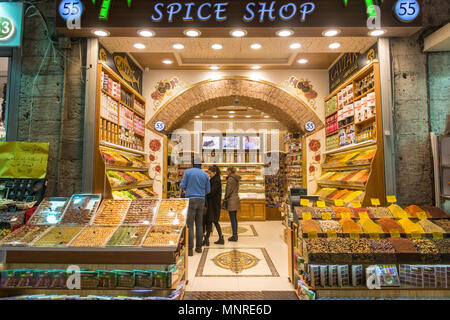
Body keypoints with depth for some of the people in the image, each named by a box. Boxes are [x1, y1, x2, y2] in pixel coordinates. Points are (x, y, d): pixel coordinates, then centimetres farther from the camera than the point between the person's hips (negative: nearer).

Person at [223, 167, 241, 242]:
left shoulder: (230, 178, -13)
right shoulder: (236, 179, 13)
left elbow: (229, 190, -16)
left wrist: (225, 199, -9)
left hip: (231, 200, -9)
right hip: (236, 198, 9)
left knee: (232, 219, -4)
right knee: (234, 218, 14)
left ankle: (234, 236, 0)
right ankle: (235, 235, 21)